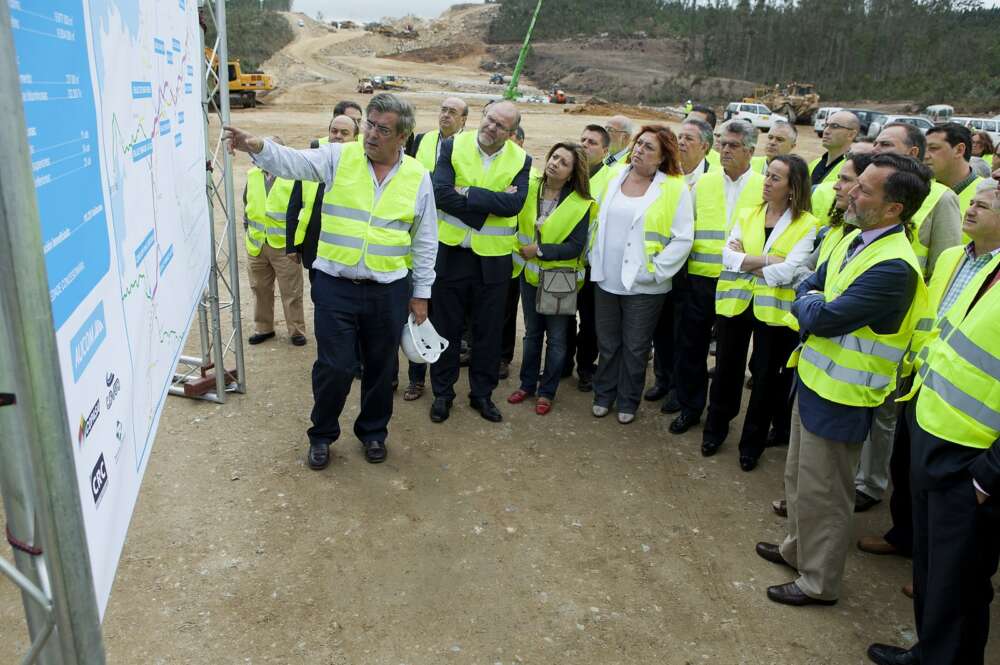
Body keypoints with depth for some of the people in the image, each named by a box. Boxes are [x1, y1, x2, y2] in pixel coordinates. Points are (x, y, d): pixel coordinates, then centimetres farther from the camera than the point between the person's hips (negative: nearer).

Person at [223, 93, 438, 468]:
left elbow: (425, 241, 6)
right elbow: (292, 162, -13)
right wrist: (257, 147, -34)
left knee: (381, 367, 14)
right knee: (334, 367, 1)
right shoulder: (339, 158, 0)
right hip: (335, 286, -1)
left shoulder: (417, 177, 2)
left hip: (388, 291, 2)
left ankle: (373, 431, 36)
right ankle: (322, 435, 26)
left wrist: (421, 293, 6)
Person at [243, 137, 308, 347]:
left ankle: (296, 331, 15)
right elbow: (247, 208, 19)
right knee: (260, 290, 15)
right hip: (256, 246, 5)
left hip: (284, 246, -5)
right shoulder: (252, 176, 8)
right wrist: (248, 234, 16)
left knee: (291, 292, 2)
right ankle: (263, 328, 29)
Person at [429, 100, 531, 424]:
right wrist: (493, 202, -19)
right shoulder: (453, 146, -4)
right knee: (446, 327, 10)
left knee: (489, 331, 11)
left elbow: (514, 204, -17)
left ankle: (482, 393, 28)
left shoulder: (520, 160, -2)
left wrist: (467, 193, -20)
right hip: (451, 252, -1)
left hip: (493, 259, 1)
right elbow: (440, 193, -18)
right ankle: (442, 393, 26)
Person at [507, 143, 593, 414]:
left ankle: (547, 391, 22)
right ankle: (527, 384, 30)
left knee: (556, 338, 7)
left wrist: (539, 250, -20)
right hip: (530, 273, 3)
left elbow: (575, 248, -17)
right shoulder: (530, 188, -4)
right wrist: (521, 249, -12)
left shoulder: (580, 204, -14)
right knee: (532, 333, 16)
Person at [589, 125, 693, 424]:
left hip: (643, 286, -4)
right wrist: (596, 259, 9)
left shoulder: (675, 189, -8)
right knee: (607, 343, 15)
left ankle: (628, 401, 27)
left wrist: (656, 270, -14)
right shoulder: (615, 181, 7)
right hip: (606, 280, 4)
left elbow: (683, 239, -11)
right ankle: (604, 394, 33)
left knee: (635, 348, 9)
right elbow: (599, 222, 16)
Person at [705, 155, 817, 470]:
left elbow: (788, 272, -19)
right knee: (727, 369, 15)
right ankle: (716, 428, 35)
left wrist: (745, 262, -13)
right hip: (735, 302, 3)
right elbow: (728, 256, -9)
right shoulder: (747, 214, 4)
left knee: (766, 376, 11)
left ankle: (752, 443, 28)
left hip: (774, 310, -3)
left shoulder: (807, 225, -8)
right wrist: (768, 259, -19)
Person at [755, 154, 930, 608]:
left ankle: (819, 582, 26)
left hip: (841, 396, -9)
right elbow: (807, 289, 9)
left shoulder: (893, 267, -27)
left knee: (821, 493, 7)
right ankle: (797, 549, 44)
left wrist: (810, 304, -7)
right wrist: (814, 304, -11)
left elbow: (822, 318, -27)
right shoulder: (854, 239, 3)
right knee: (798, 477, 23)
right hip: (813, 379, 9)